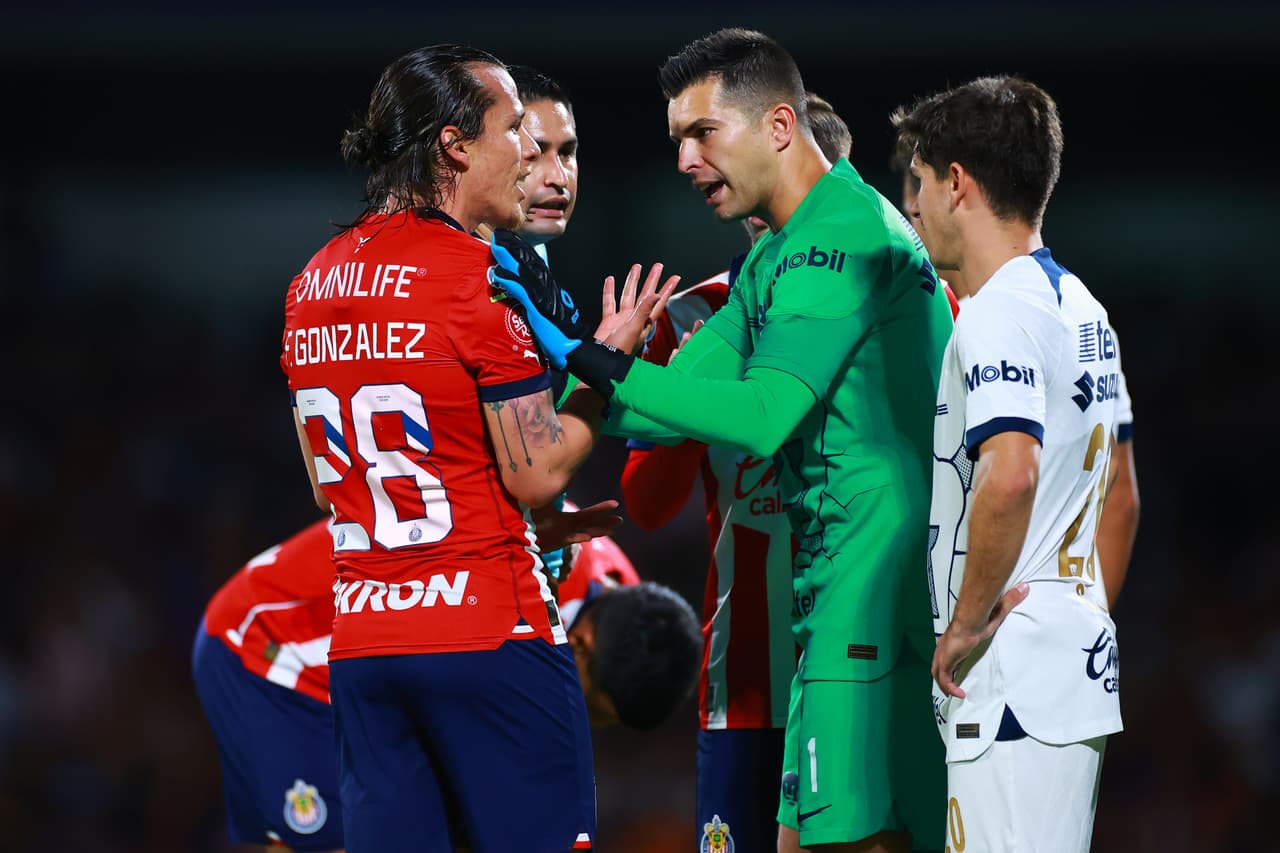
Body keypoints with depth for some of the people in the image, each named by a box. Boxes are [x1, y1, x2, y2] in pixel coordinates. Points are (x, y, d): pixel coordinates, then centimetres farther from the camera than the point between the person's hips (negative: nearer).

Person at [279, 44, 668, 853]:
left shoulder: (313, 283, 11)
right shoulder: (476, 276, -11)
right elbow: (538, 473, -11)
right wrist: (608, 359, 3)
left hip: (362, 641, 7)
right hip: (490, 634, -7)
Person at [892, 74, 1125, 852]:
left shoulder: (999, 314, -13)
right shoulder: (1083, 308, 17)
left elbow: (1010, 473, -29)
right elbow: (1120, 494, 24)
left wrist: (967, 623, -20)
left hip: (1013, 685, -10)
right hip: (1083, 669, 10)